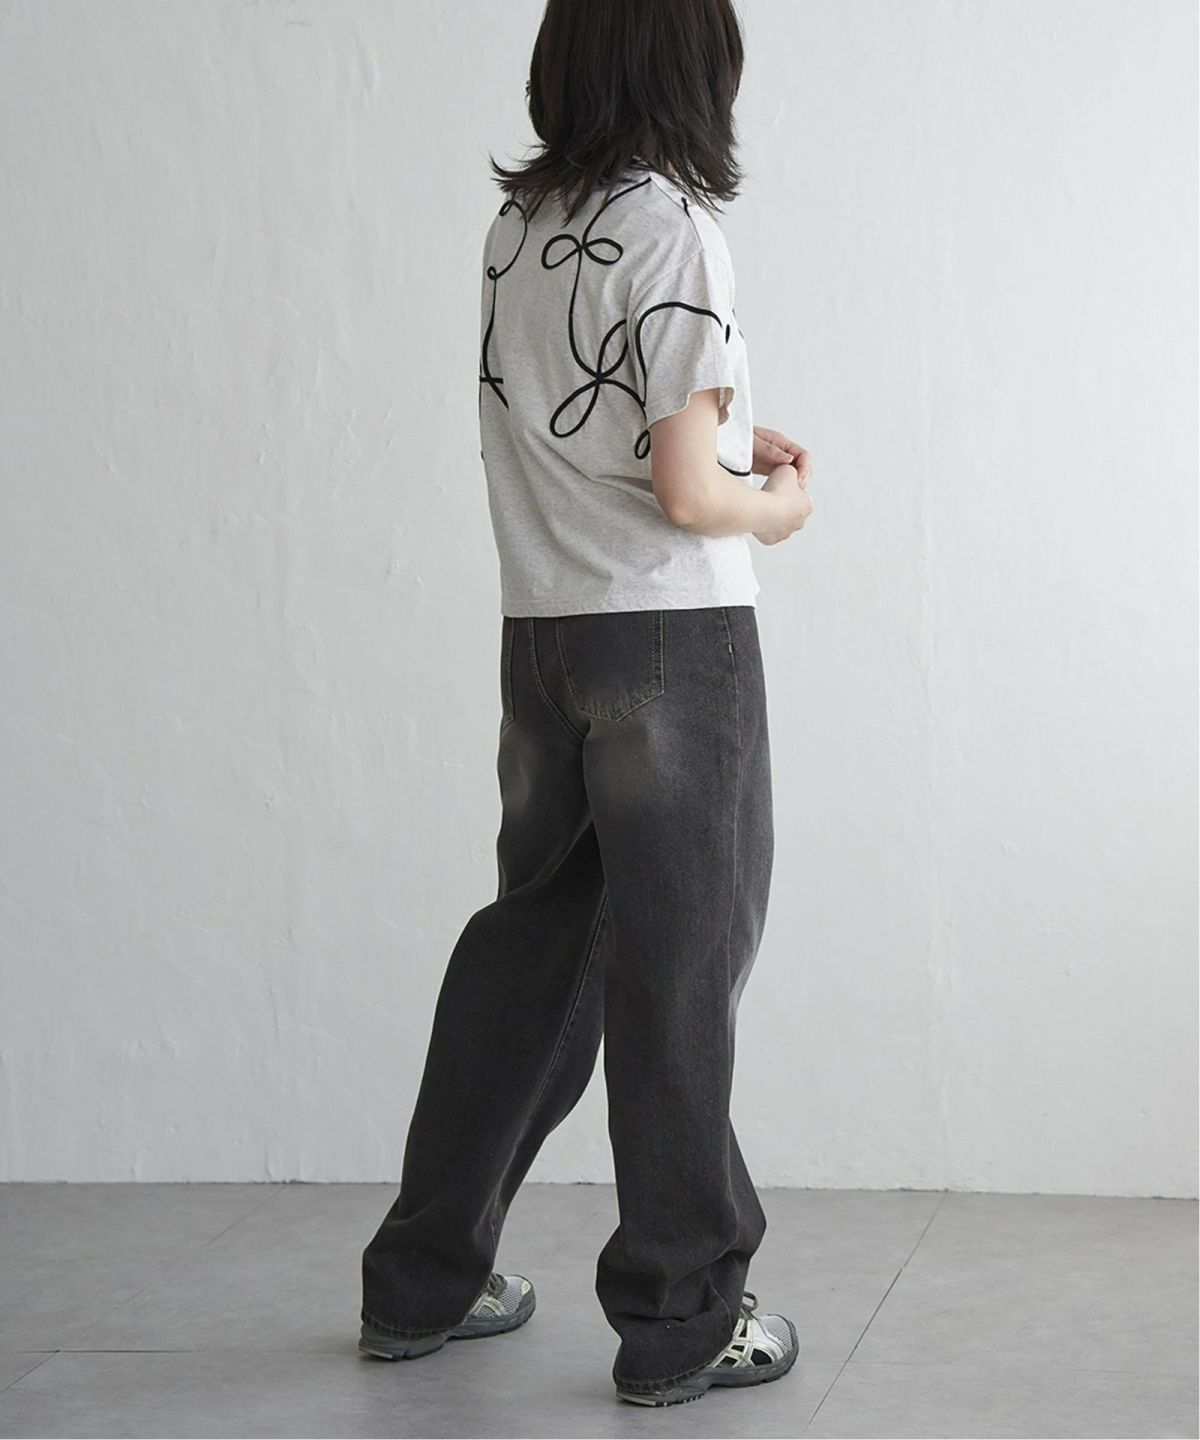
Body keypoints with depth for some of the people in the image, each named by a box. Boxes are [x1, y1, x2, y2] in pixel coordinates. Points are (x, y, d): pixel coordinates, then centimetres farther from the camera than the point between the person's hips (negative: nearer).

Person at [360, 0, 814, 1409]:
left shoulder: (517, 224, 8)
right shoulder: (671, 225, -14)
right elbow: (684, 491, -16)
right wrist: (778, 506, 3)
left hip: (541, 637, 7)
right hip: (674, 633, -7)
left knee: (532, 935, 16)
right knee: (678, 960, 2)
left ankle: (424, 1278, 24)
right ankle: (682, 1320, 11)